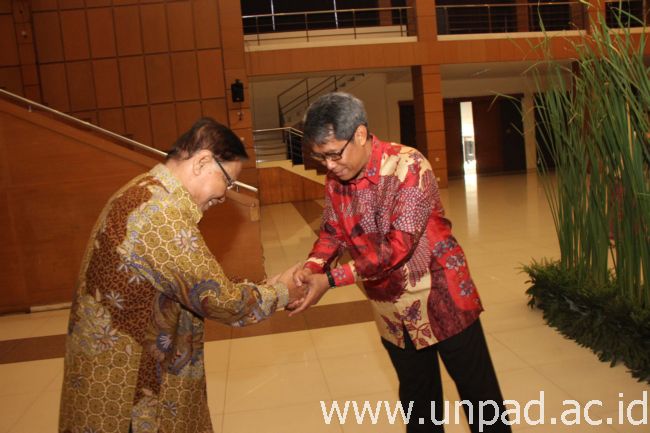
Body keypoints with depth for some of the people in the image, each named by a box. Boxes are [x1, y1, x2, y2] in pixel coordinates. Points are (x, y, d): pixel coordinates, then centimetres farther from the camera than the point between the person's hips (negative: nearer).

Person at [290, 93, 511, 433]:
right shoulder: (335, 180, -3)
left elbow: (398, 245, -29)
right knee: (417, 398, 23)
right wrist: (312, 267, -17)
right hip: (392, 311, 6)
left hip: (441, 298, -5)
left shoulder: (409, 167, -23)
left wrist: (330, 279, -31)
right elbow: (332, 231, 5)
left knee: (478, 393, 11)